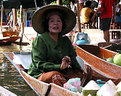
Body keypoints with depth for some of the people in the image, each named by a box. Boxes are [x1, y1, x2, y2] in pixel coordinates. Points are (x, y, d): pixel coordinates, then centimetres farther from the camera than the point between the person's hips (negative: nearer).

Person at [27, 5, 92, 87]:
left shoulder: (65, 41, 14)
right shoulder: (39, 40, -5)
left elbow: (73, 59, 8)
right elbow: (39, 64, -12)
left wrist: (80, 68, -14)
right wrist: (60, 66, -23)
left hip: (62, 72, 6)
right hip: (39, 74, -6)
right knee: (55, 76, -37)